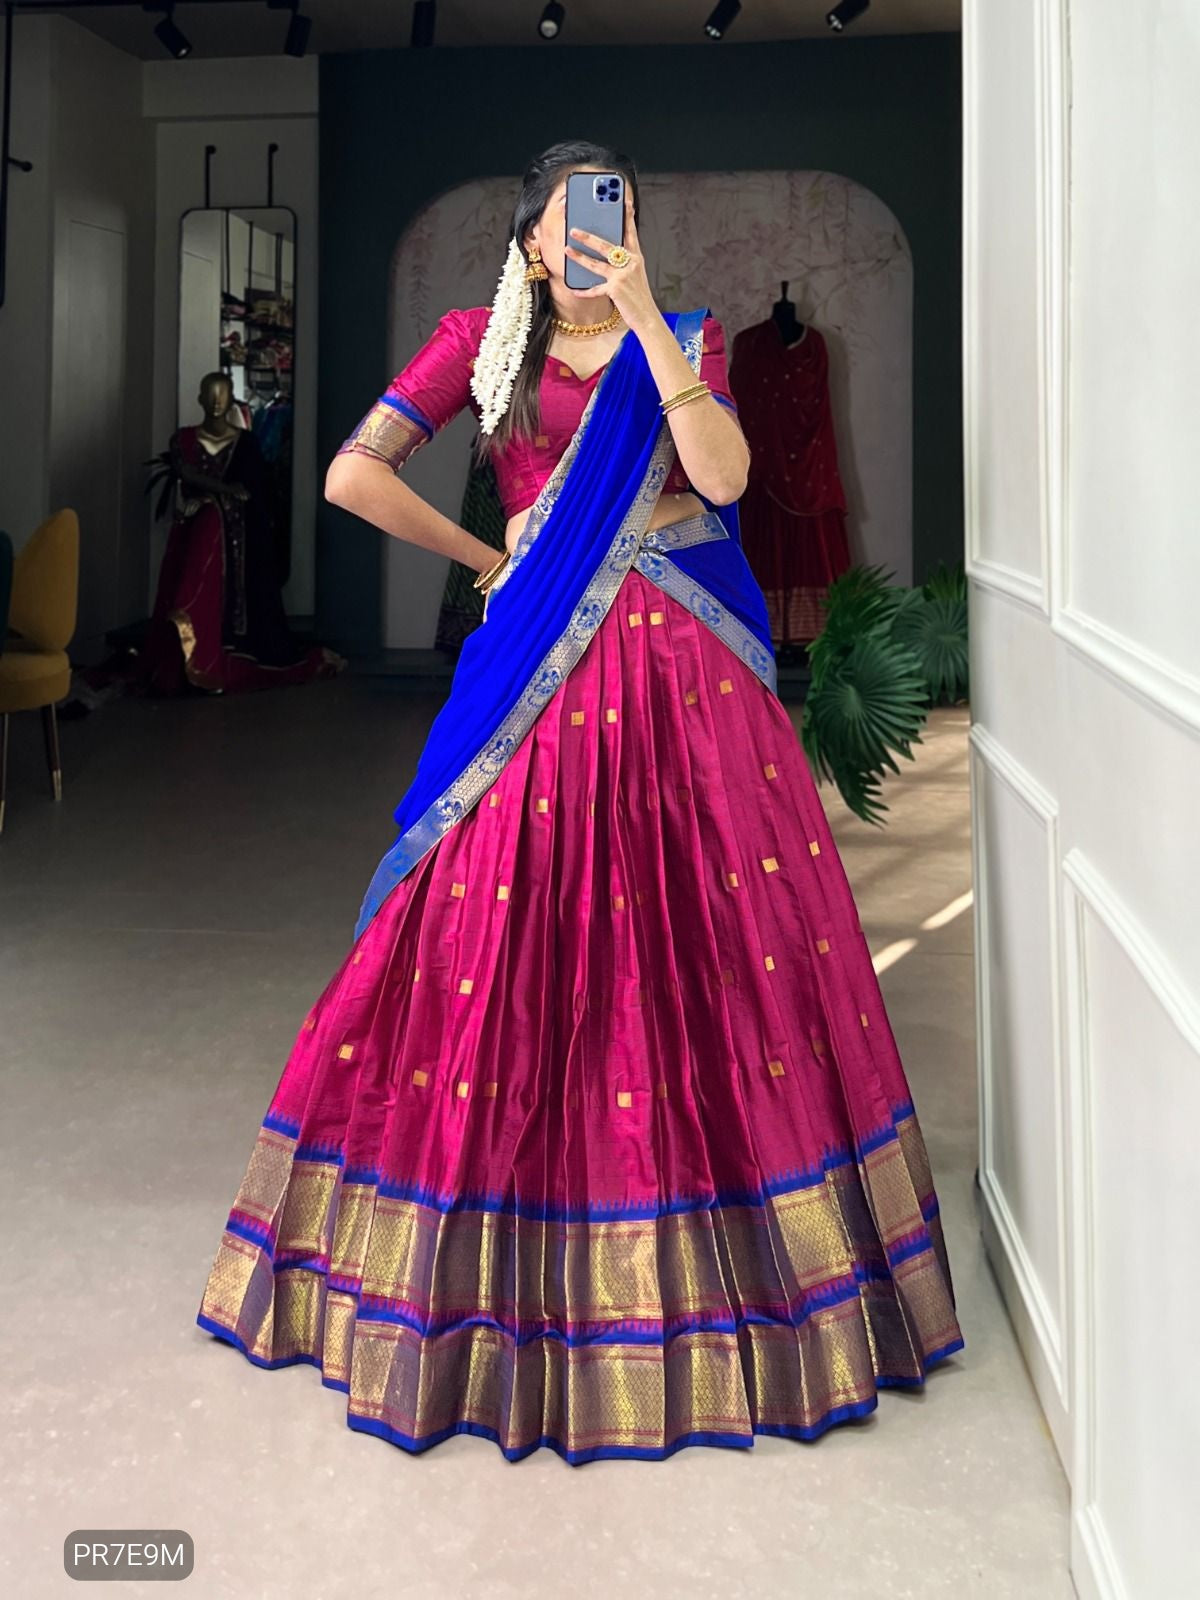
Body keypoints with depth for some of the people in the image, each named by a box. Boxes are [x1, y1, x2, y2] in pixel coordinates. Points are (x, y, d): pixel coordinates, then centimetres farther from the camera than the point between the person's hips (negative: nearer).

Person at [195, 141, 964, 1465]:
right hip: (544, 684, -1)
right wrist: (485, 559, 3)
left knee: (718, 941, 2)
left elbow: (724, 476, -9)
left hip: (687, 675, 1)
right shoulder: (482, 341, 9)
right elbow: (353, 476, -1)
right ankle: (504, 1279, 15)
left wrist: (643, 315, -13)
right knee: (513, 946, -1)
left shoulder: (685, 341, 11)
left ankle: (709, 1263, 17)